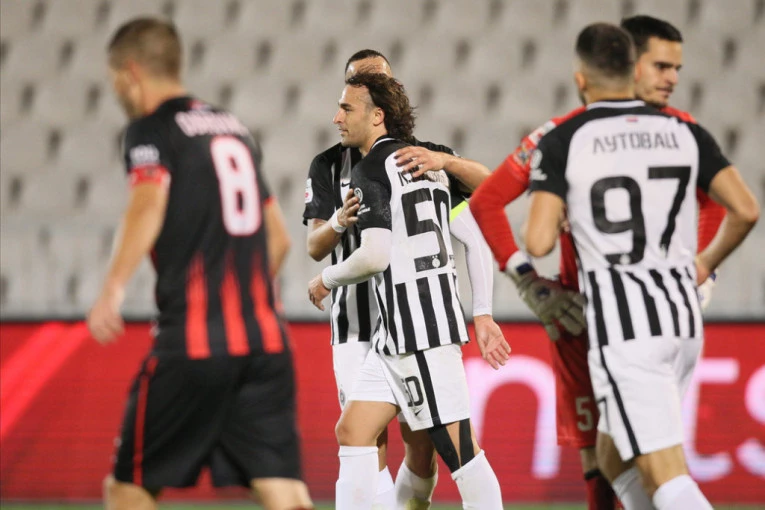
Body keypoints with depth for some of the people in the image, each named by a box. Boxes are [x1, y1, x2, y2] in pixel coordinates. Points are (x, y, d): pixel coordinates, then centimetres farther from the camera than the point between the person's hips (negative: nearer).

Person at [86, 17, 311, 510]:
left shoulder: (151, 129, 0)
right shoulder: (234, 128, 21)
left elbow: (149, 202, -21)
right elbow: (279, 239, 26)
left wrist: (113, 289, -30)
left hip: (192, 343, -6)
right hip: (265, 338, 6)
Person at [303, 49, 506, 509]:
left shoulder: (424, 157, 9)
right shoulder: (330, 166, 9)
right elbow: (315, 248, -1)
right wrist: (338, 222, -21)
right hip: (358, 323, 0)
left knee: (421, 441, -1)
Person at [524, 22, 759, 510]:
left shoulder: (562, 142, -4)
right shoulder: (684, 134, 8)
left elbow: (539, 243, -10)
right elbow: (746, 211, 3)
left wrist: (553, 219, 14)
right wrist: (707, 263, 22)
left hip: (621, 323, -5)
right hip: (683, 316, 5)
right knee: (614, 458, 22)